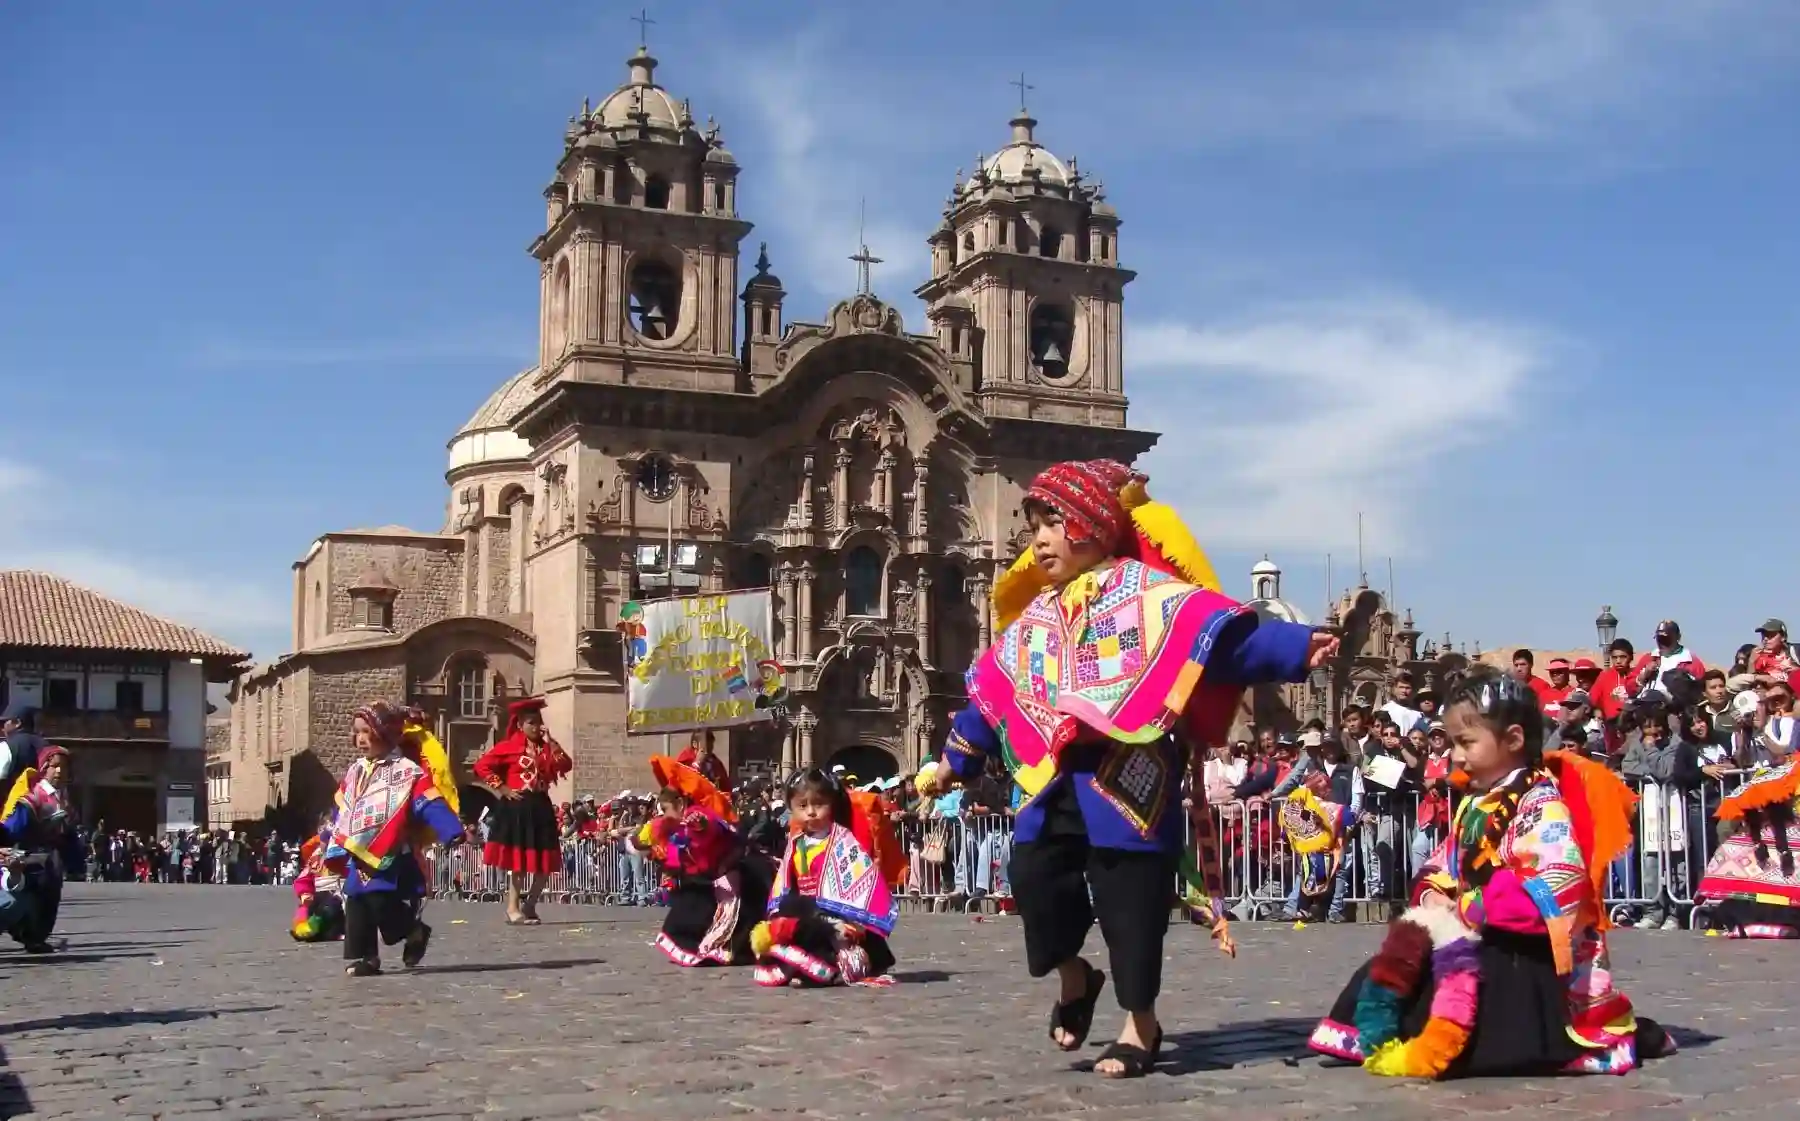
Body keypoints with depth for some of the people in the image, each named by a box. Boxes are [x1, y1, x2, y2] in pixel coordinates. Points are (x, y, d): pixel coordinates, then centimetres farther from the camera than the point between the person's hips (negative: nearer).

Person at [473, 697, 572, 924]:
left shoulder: (547, 748, 12)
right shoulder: (509, 746, -4)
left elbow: (565, 766, -3)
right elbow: (482, 766, -8)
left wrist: (551, 743, -7)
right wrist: (502, 789, -9)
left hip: (541, 807, 6)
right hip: (516, 808, -6)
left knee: (546, 861, 4)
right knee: (519, 859, -6)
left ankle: (529, 906, 17)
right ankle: (513, 908, 1)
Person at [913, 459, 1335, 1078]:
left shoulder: (1146, 590, -4)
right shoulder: (1034, 618, 16)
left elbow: (1221, 633, -15)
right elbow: (990, 696, 25)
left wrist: (1295, 648, -29)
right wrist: (952, 761, 32)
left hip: (1128, 780, -6)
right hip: (1055, 781, 6)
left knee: (1129, 898, -2)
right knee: (1033, 875, -2)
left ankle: (1141, 1023, 14)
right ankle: (1073, 976, 25)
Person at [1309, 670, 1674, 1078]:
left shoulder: (1541, 801, -14)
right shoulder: (1474, 804, 15)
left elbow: (1556, 893, -28)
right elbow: (1442, 869, 24)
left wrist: (1470, 907, -21)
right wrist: (1433, 895, -1)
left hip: (1526, 955, -10)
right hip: (1480, 940, 10)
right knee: (1386, 976, 6)